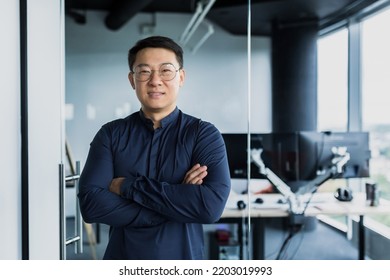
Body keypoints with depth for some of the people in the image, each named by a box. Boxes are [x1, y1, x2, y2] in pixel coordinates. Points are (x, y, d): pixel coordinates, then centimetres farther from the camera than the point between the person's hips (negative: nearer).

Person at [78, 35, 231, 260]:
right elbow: (91, 204, -15)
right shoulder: (111, 134, -3)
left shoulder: (204, 134, -8)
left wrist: (129, 186, -19)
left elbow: (212, 206, -22)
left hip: (184, 260, -1)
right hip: (122, 260, 1)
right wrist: (179, 199, -20)